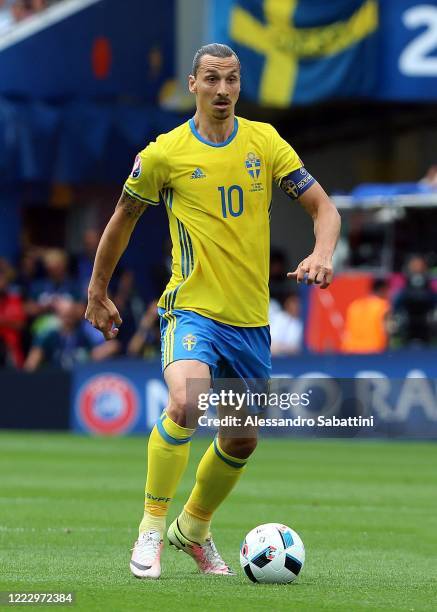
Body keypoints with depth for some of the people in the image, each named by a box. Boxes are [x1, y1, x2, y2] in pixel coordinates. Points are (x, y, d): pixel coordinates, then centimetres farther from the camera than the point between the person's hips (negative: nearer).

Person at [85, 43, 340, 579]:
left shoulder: (265, 142, 3)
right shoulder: (165, 153, -4)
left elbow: (322, 207, 5)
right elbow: (123, 218, 11)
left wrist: (322, 253, -16)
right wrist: (97, 292, 17)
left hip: (251, 318, 4)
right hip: (192, 308, -4)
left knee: (242, 441, 13)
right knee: (186, 401, -31)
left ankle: (195, 528, 38)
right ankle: (152, 529, -18)